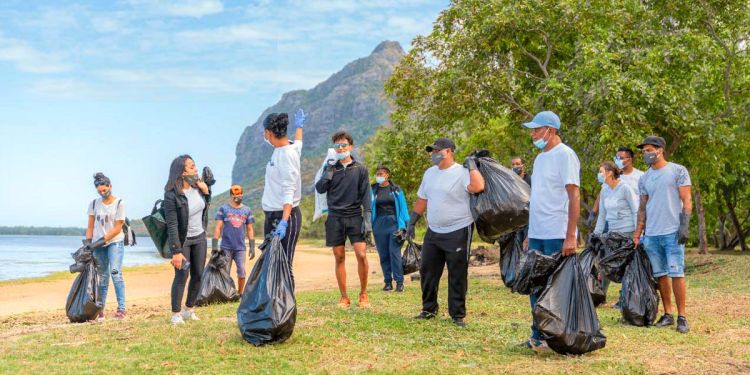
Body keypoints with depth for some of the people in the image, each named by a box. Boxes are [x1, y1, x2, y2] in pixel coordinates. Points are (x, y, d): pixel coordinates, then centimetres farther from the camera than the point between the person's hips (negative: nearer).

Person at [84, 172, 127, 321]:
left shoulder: (119, 203, -5)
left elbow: (117, 228, -8)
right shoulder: (94, 204, 8)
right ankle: (100, 310, 8)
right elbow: (90, 226, 12)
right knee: (102, 277, 5)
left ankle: (121, 309, -16)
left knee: (116, 273, -16)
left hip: (115, 242, -4)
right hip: (98, 245, 4)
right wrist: (88, 241, -2)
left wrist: (101, 241, -14)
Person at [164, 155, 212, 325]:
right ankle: (176, 314, 5)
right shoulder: (171, 195, -22)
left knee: (198, 275, 9)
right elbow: (172, 225, -23)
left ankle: (189, 310, 24)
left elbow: (206, 206, 15)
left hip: (200, 237, 6)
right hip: (182, 240, -6)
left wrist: (206, 192, -5)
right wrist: (176, 251, -25)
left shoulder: (198, 187, -4)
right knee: (181, 276, -7)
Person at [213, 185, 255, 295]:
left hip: (240, 247, 1)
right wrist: (214, 246, -6)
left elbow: (250, 230, 10)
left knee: (242, 272, -3)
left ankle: (240, 293, 10)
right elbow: (218, 228, 0)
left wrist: (252, 247, 5)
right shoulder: (223, 209, 3)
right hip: (226, 247, -1)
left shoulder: (247, 210, 9)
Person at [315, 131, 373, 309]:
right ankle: (344, 297, 12)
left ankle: (363, 294, 4)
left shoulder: (360, 169, 5)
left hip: (355, 217, -2)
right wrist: (329, 170, -11)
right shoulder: (331, 168, 9)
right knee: (339, 257, 4)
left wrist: (367, 218, -7)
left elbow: (366, 195, 1)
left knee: (361, 254, -12)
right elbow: (320, 189, -1)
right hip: (335, 218, 2)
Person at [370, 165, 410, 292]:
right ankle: (388, 282, 11)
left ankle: (399, 282, -6)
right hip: (379, 225, 2)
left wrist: (407, 224, 0)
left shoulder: (396, 189, 6)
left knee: (395, 253, -9)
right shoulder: (372, 190, 8)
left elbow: (403, 206, 6)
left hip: (394, 223, -2)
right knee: (383, 255, 4)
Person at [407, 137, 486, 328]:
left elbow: (478, 187, -32)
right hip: (433, 232, 7)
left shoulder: (462, 172, -12)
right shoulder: (429, 173, 12)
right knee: (427, 272, 11)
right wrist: (412, 222, 17)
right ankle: (429, 310, 25)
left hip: (458, 232, -7)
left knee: (457, 275, 1)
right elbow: (422, 199, 19)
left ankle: (457, 315, 10)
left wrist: (472, 165, -22)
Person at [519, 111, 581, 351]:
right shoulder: (540, 158, 17)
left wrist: (570, 236, -21)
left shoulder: (565, 155, -9)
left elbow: (574, 197, -15)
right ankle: (538, 337, 20)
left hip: (557, 236, -9)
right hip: (537, 235, 9)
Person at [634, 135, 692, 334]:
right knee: (660, 275, 6)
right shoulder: (644, 178, 15)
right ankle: (667, 315, 14)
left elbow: (687, 201, -3)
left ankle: (682, 317, -1)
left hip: (672, 232, -5)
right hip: (651, 234, 5)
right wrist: (637, 233, 11)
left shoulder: (678, 171, 1)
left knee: (676, 274, -7)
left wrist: (684, 226, -12)